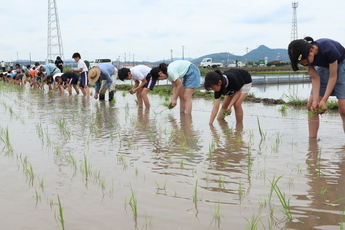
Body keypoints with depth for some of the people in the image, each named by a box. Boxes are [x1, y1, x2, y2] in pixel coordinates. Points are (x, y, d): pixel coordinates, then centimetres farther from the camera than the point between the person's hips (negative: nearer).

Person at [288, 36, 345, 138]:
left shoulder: (328, 49, -37)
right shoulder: (304, 57, -20)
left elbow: (333, 76, -27)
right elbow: (315, 78, -13)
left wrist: (324, 100, -27)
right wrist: (316, 100, -23)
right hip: (323, 68, 5)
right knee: (311, 105, -5)